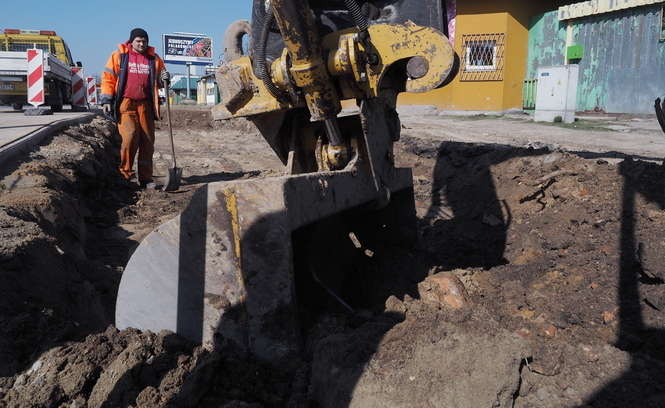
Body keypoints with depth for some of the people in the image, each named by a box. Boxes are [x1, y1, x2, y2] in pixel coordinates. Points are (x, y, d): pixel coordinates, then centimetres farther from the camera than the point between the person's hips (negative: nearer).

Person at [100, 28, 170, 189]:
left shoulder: (154, 59, 14)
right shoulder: (119, 56, 6)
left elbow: (158, 82, 24)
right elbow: (108, 78, 6)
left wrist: (164, 79, -1)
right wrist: (106, 100, -3)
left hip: (145, 105, 3)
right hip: (125, 103, -3)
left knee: (147, 141, 1)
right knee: (130, 136, -20)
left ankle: (146, 178, 9)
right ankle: (125, 172, -2)